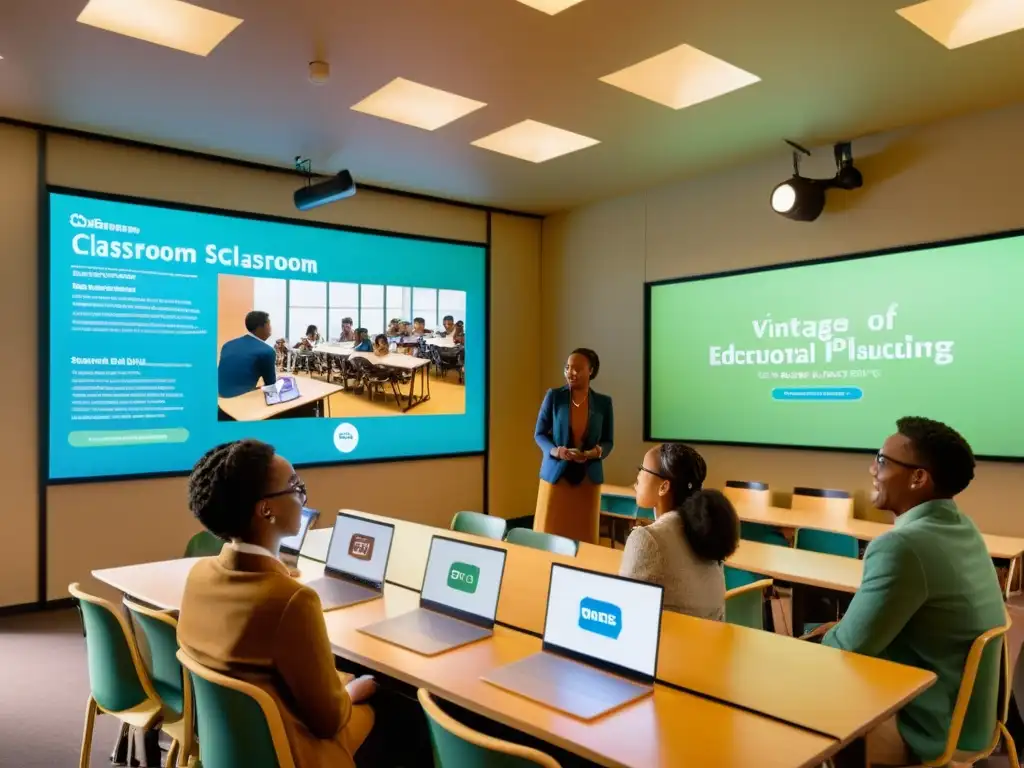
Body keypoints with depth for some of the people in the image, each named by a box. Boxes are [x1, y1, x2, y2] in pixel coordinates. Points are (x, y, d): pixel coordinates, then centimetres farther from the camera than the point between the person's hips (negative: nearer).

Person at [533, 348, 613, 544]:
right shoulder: (554, 396, -2)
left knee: (585, 535, 4)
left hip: (588, 478, 1)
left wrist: (596, 452, -15)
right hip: (556, 474, -1)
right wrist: (555, 450, -17)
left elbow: (608, 441, 7)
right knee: (549, 532, 1)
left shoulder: (603, 402, 2)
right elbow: (539, 434, 3)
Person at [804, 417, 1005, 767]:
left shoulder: (902, 546, -28)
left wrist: (819, 641, -1)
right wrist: (842, 629, 6)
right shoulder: (961, 529, 2)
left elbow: (848, 650, -21)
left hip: (927, 731, -8)